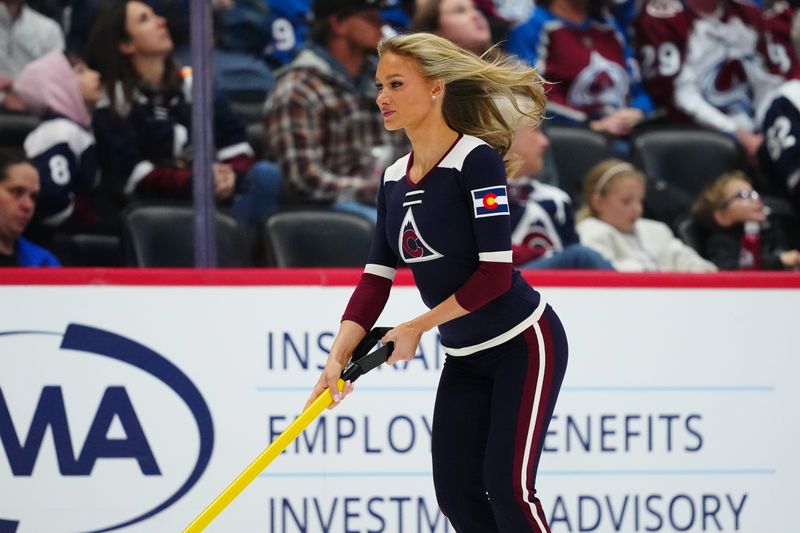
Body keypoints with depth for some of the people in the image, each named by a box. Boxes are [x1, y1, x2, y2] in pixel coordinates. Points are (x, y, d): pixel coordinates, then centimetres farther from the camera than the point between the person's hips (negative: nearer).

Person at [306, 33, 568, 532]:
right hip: (465, 358, 8)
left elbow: (495, 273, -22)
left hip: (523, 345, -8)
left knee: (507, 488, -12)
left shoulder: (477, 159, -18)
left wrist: (417, 328, -16)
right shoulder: (394, 179, 5)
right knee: (457, 493, 4)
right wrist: (338, 358, -9)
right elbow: (376, 279, 4)